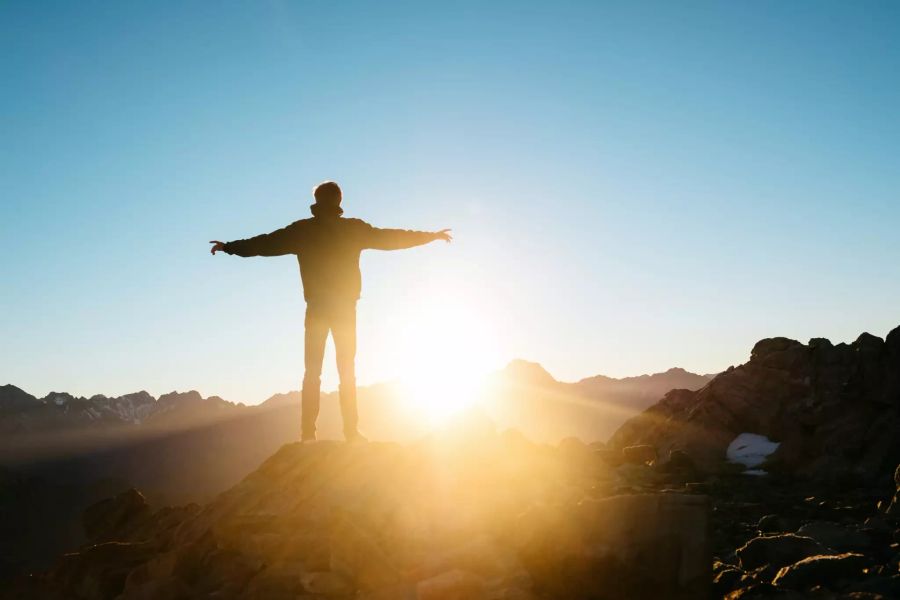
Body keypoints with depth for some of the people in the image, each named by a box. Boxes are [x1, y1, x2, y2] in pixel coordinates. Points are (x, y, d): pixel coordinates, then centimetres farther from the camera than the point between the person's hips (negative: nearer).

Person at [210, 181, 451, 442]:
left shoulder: (303, 229, -1)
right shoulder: (354, 228, 0)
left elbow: (266, 243, 2)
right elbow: (391, 238, 7)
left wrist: (229, 246, 15)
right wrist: (431, 236, 19)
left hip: (316, 308, 0)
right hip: (346, 308, 0)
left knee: (312, 371, 3)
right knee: (347, 370, 5)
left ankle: (308, 433, -4)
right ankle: (351, 431, -1)